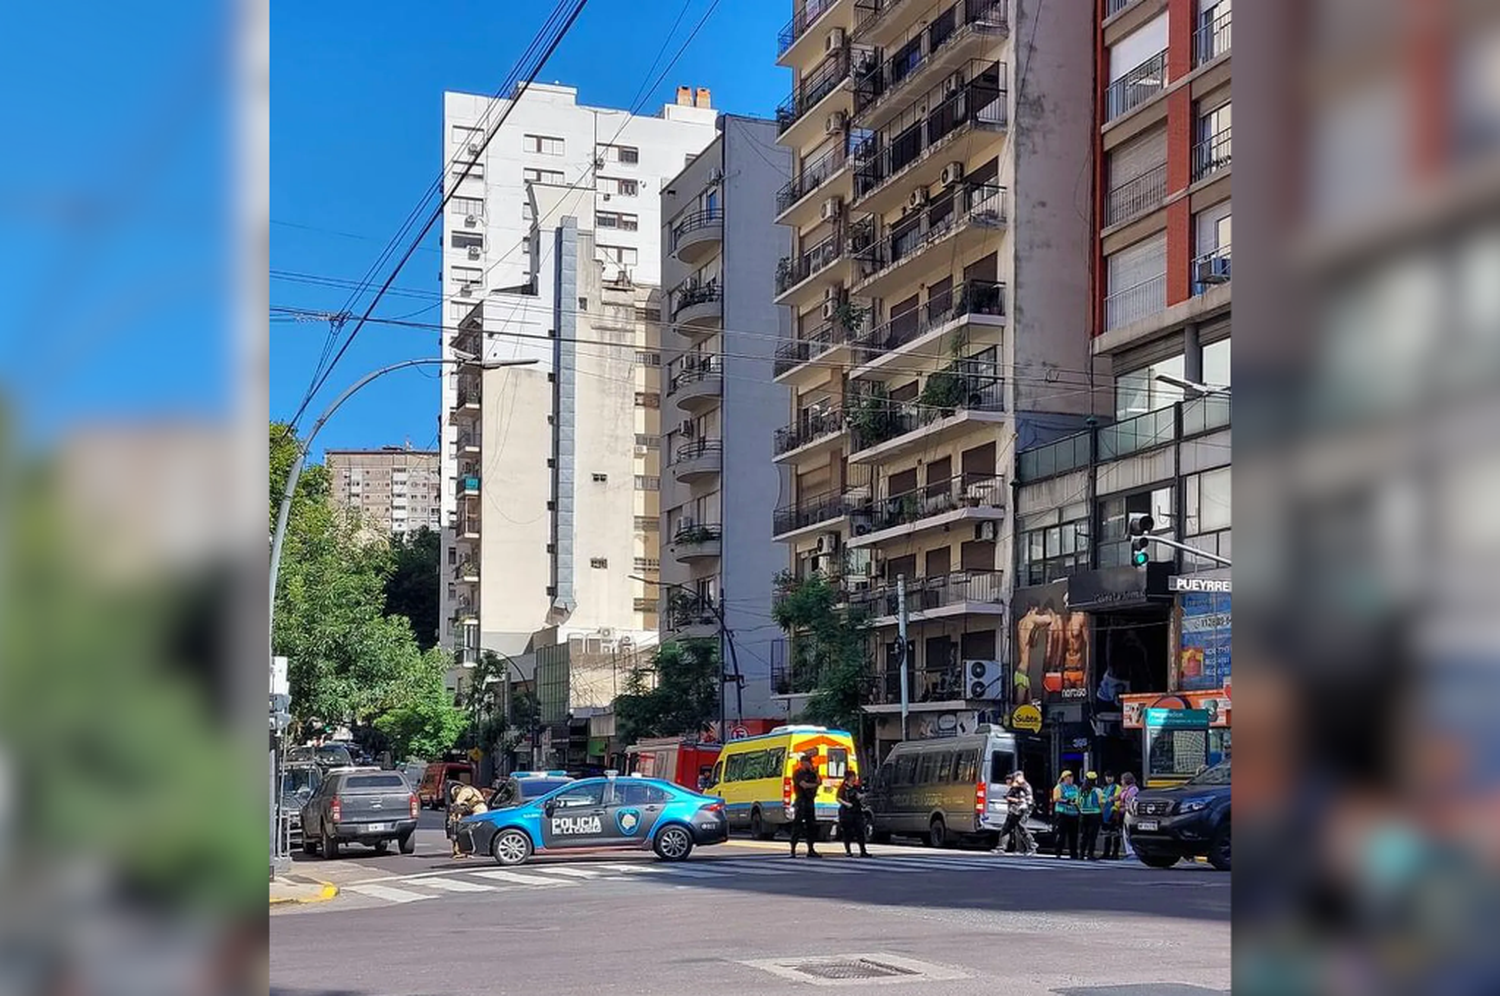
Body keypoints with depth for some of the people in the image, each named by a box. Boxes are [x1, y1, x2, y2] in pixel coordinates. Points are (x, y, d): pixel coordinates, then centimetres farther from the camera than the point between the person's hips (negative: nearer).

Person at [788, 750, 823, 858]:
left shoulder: (810, 773, 16)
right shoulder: (797, 773, -5)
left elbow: (819, 782, 7)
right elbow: (804, 785, -16)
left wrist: (815, 772, -3)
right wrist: (815, 785, -1)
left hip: (810, 801, 8)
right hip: (801, 801, -8)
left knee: (811, 825, 9)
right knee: (797, 826, -9)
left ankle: (811, 850, 15)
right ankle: (793, 850, -9)